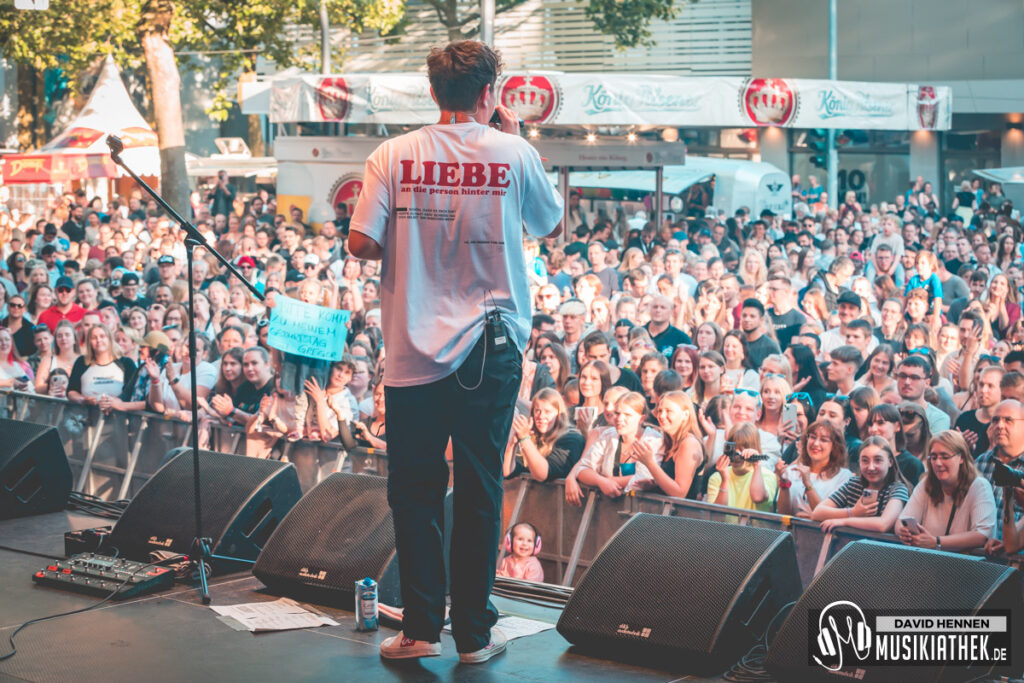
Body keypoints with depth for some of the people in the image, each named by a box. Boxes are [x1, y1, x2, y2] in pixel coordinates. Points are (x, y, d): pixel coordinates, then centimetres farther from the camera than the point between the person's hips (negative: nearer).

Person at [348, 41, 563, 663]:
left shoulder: (394, 155, -4)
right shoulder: (513, 154, -4)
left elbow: (362, 243, -8)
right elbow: (553, 226, 13)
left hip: (413, 350, 0)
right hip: (491, 349, 0)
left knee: (414, 492, 10)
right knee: (479, 493, 7)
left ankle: (422, 628, 13)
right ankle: (474, 634, 14)